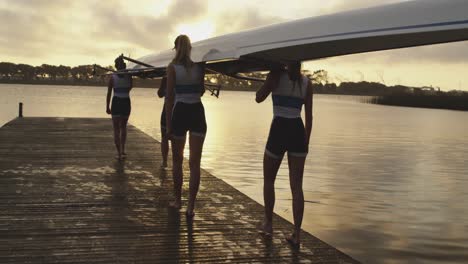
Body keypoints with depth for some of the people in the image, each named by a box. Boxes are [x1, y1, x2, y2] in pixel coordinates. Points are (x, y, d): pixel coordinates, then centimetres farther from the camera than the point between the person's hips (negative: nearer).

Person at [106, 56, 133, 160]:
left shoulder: (112, 77, -4)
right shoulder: (128, 76, -3)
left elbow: (109, 93, -3)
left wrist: (107, 107, 4)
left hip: (116, 103, -2)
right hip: (126, 102, 2)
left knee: (116, 129, 5)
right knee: (123, 127, 21)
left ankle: (119, 153, -1)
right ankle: (122, 150, 16)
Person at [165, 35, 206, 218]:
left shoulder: (172, 67, -5)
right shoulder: (200, 66, 2)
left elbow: (169, 97, -8)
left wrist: (168, 124, -5)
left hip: (180, 113, -2)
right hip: (197, 113, 2)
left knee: (177, 160, 15)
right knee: (195, 162, 2)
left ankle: (177, 200, 25)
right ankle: (191, 206, -2)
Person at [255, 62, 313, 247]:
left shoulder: (277, 74, -4)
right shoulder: (307, 82, 7)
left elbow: (259, 98, 1)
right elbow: (309, 116, 7)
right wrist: (306, 142, 14)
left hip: (279, 131, -3)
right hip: (298, 132, 3)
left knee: (269, 180, 18)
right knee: (296, 186, 3)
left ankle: (268, 224, 28)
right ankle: (296, 234, 2)